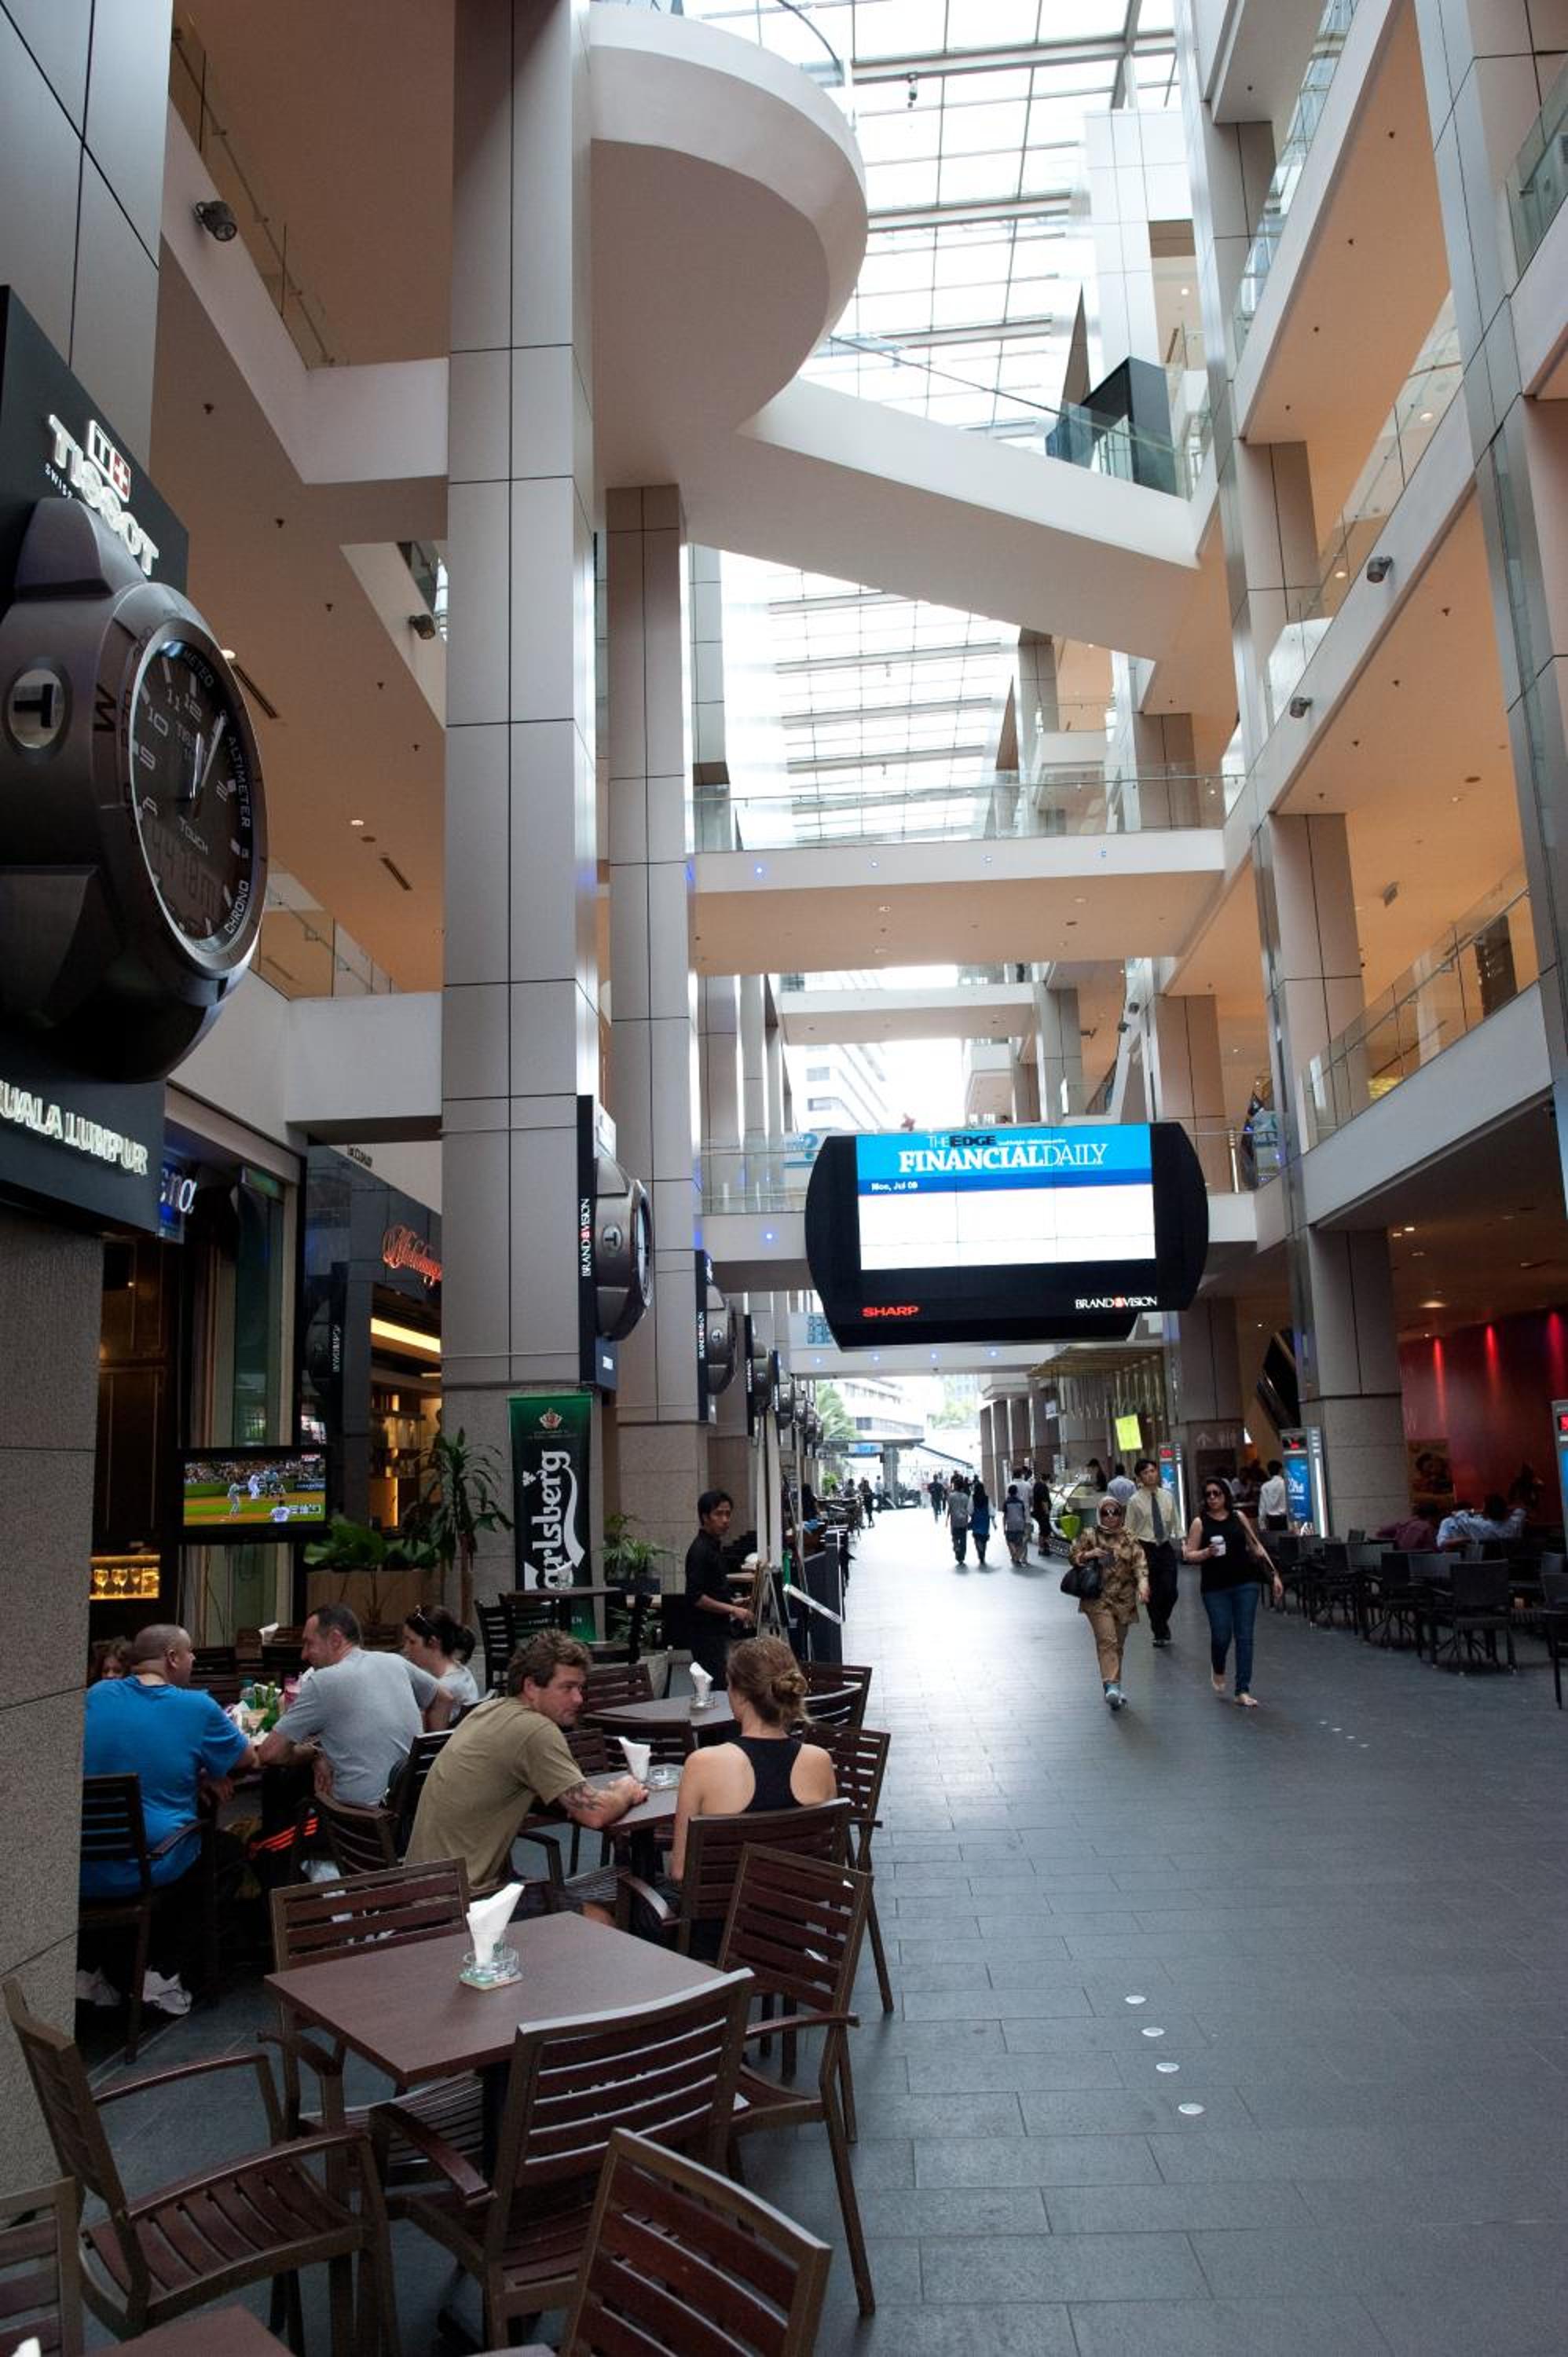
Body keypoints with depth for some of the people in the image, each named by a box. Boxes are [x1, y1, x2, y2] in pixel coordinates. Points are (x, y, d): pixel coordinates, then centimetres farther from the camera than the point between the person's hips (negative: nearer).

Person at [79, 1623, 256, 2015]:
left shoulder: (97, 1695, 3)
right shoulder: (197, 1707, -9)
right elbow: (248, 1759, 5)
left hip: (80, 1871, 4)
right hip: (151, 1869, -3)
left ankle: (88, 1972, 30)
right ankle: (163, 1976, 23)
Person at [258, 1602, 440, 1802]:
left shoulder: (322, 1682, -7)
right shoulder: (395, 1662, 8)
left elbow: (270, 1753, -5)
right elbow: (444, 1701, 23)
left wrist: (314, 1752, 11)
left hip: (364, 1811, -6)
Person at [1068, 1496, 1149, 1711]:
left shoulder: (1130, 1540, 6)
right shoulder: (1089, 1536, 2)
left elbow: (1139, 1566, -2)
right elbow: (1073, 1557, 6)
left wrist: (1142, 1585, -20)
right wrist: (1088, 1555, -14)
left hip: (1124, 1600, 3)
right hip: (1098, 1599, -3)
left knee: (1118, 1645, 11)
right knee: (1107, 1640, -17)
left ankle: (1114, 1690, 24)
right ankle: (1111, 1685, -24)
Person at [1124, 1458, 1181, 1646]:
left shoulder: (1167, 1496, 4)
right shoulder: (1135, 1500, -5)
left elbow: (1175, 1523, 9)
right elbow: (1130, 1530, -2)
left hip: (1167, 1547, 2)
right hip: (1146, 1548, -2)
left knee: (1171, 1591, -4)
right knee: (1153, 1593, 4)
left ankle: (1163, 1622, 27)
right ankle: (1159, 1632, 22)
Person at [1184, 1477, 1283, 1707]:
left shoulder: (1238, 1517, 5)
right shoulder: (1200, 1522, -1)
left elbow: (1257, 1547, 9)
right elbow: (1189, 1554, -1)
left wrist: (1274, 1575, 5)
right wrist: (1207, 1553, -20)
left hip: (1245, 1584, 2)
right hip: (1215, 1588, -2)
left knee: (1245, 1637, -1)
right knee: (1221, 1636, -3)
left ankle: (1243, 1690, 5)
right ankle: (1218, 1671, 31)